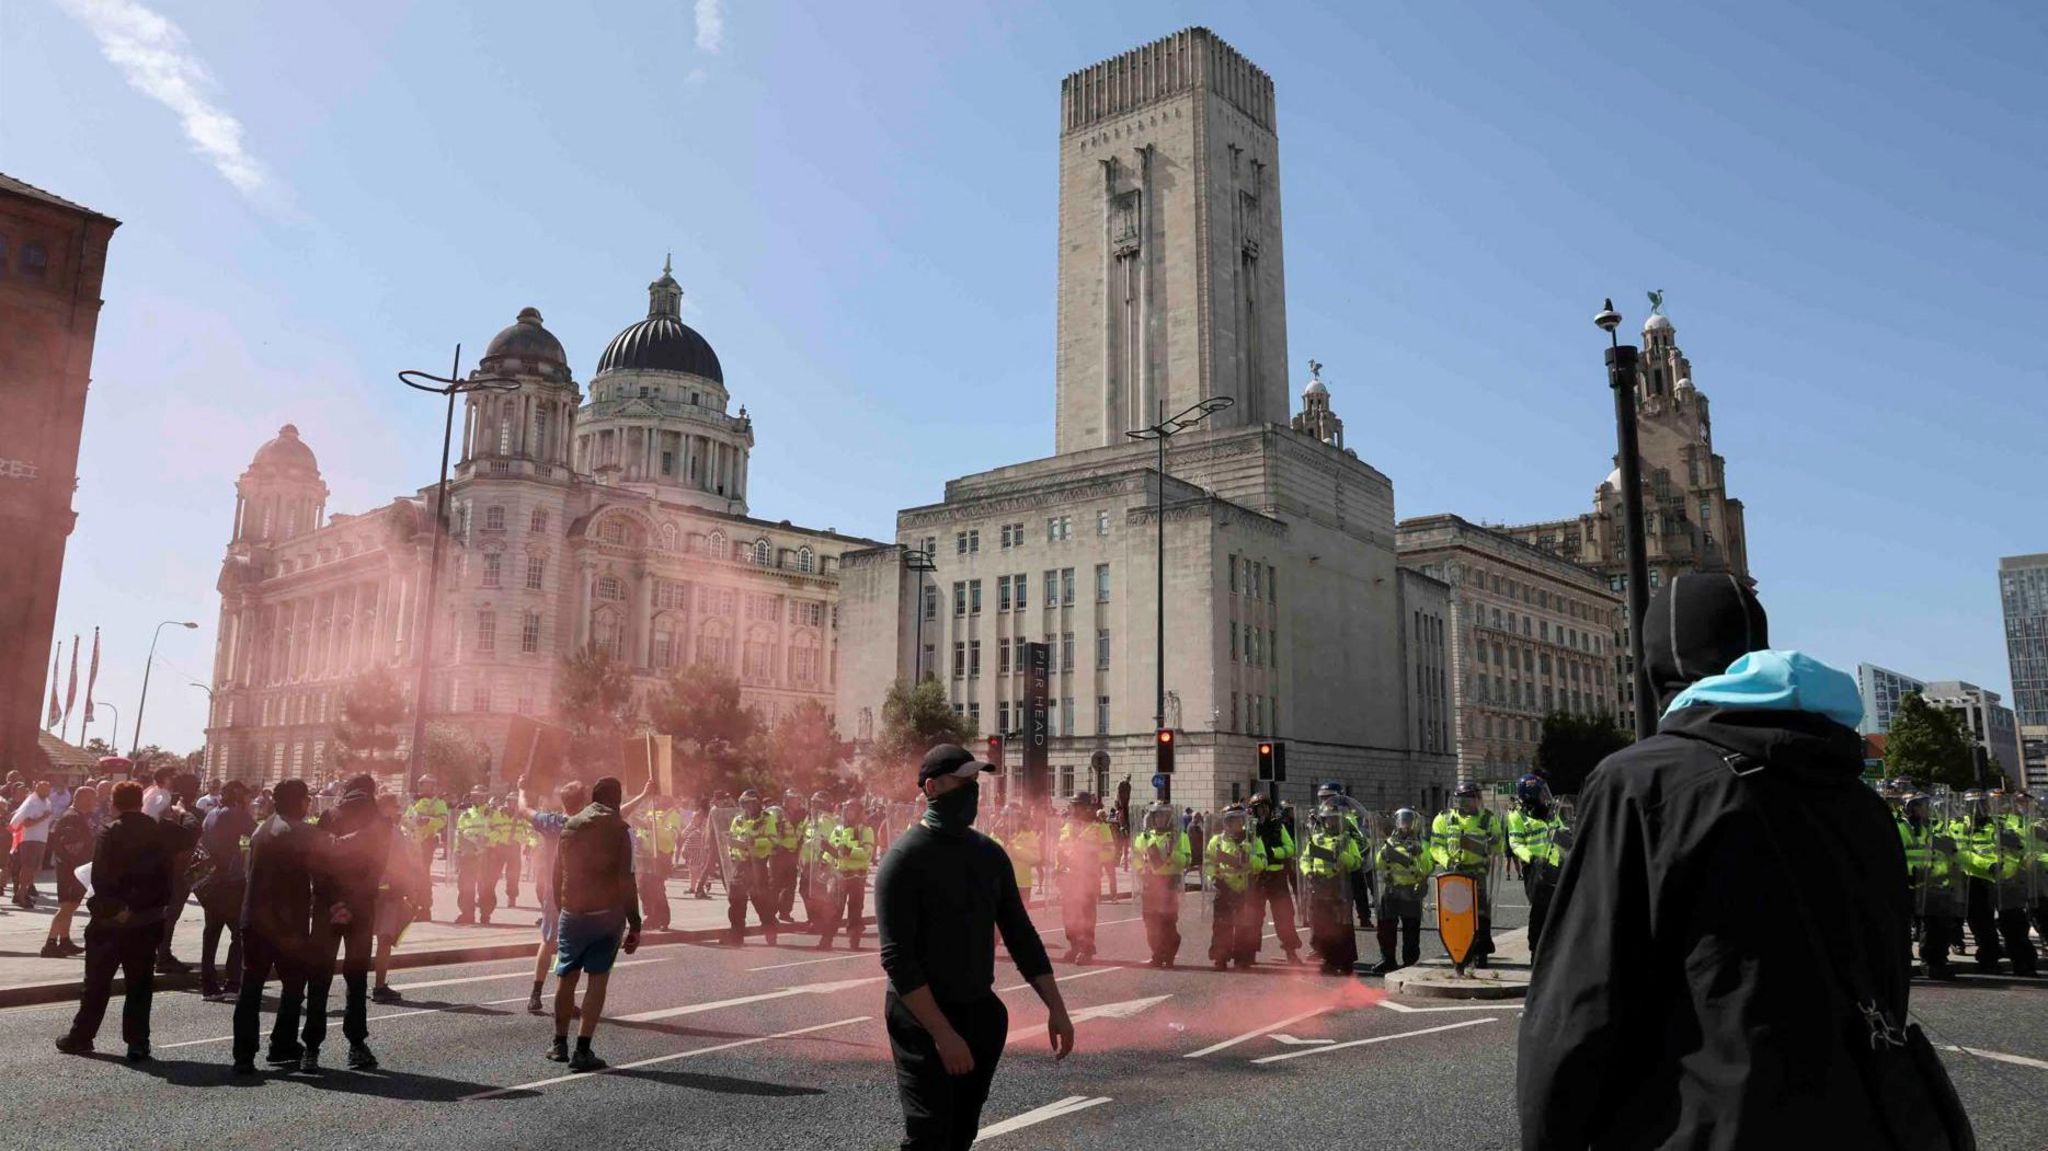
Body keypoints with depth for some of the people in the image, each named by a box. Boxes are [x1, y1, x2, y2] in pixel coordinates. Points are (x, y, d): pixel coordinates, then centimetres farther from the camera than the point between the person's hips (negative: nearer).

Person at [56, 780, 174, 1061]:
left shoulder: (110, 833, -10)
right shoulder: (157, 833, 1)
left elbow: (101, 879, -14)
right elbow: (166, 877, 1)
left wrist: (113, 908, -3)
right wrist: (159, 907, 9)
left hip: (111, 920, -3)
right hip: (147, 921, 3)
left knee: (97, 982, 12)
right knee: (140, 984, 7)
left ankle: (81, 1037, 22)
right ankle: (138, 1043, 6)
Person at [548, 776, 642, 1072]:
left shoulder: (570, 826, 8)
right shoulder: (620, 829, -7)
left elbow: (557, 876, 12)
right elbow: (626, 881, -12)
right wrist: (635, 924, -7)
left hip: (572, 913, 4)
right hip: (608, 914, -4)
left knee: (566, 976, 18)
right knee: (598, 978, 4)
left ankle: (560, 1044, 28)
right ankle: (582, 1051, 1)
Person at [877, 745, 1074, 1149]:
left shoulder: (990, 853, 5)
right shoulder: (905, 858, -14)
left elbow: (1019, 934, 10)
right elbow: (897, 959, -19)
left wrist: (1056, 1008, 3)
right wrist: (942, 1034, -24)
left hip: (982, 1013, 6)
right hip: (922, 1017, -6)